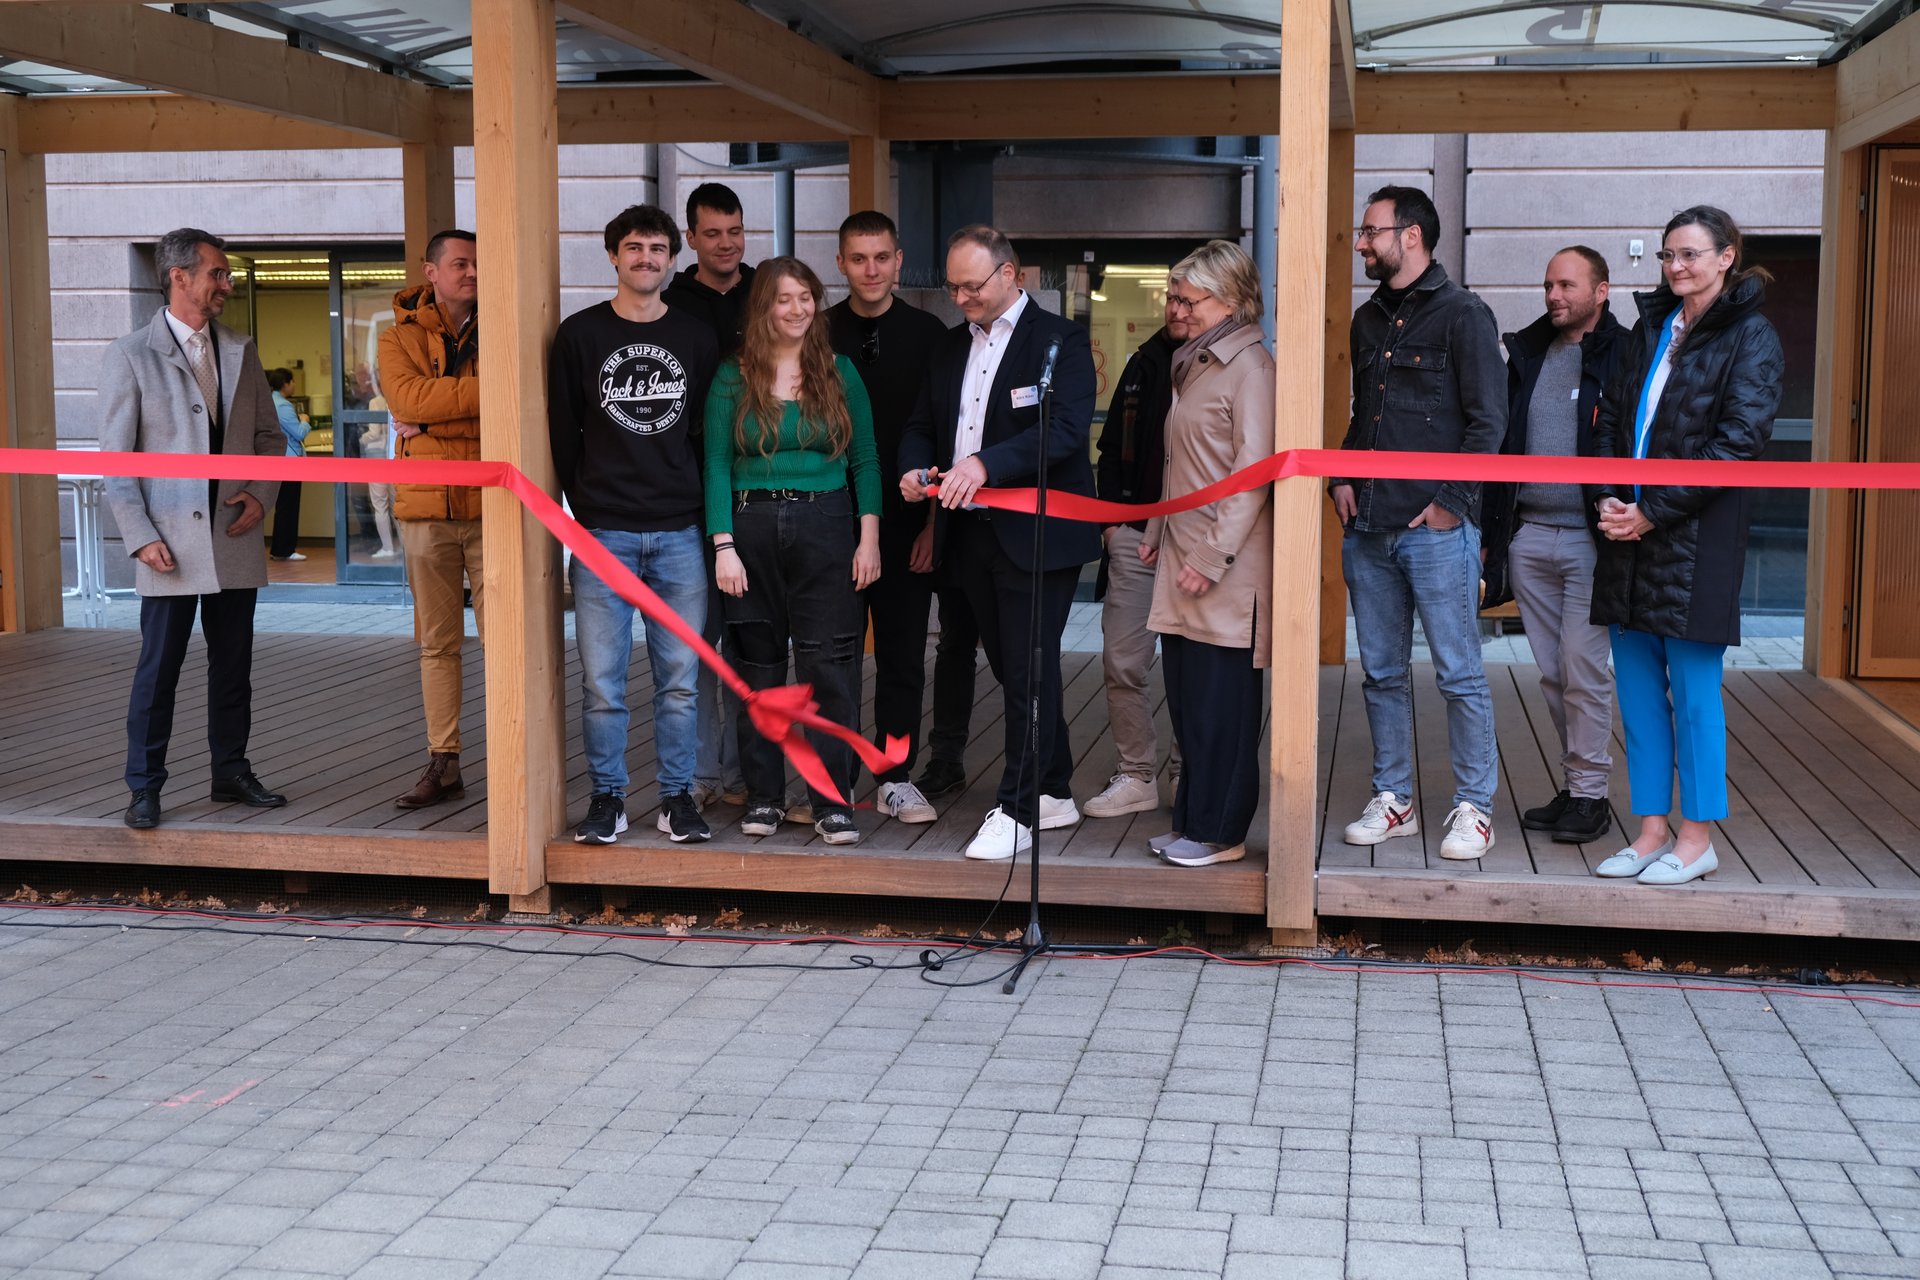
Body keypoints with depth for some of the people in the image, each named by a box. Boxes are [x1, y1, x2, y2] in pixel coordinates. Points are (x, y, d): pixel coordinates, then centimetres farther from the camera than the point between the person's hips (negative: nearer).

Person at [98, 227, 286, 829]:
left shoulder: (240, 350, 11)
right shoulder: (130, 356, -3)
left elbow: (269, 434, 17)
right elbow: (116, 459, -4)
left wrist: (261, 494, -1)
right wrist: (141, 537, -11)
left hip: (235, 536, 5)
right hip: (171, 541, -5)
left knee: (233, 664, 11)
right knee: (158, 667, -1)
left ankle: (231, 772, 23)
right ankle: (144, 787, 8)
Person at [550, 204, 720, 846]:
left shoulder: (697, 338, 10)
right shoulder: (579, 334, 6)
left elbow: (713, 432, 12)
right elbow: (563, 432, 7)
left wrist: (701, 506, 5)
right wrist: (586, 506, 4)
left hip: (679, 533, 1)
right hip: (602, 533, -1)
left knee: (680, 678, 3)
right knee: (601, 680, -1)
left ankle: (678, 797, 13)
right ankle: (607, 798, 11)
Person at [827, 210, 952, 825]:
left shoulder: (928, 335, 3)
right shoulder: (818, 333, 4)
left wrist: (935, 520, -3)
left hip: (906, 524, 0)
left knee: (903, 654, 5)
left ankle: (896, 779, 14)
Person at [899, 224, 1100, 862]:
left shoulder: (1061, 340, -6)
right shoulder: (951, 345, 16)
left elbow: (1066, 429, -19)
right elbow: (921, 424, 19)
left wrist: (986, 463, -30)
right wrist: (915, 469, -4)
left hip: (1037, 534, -7)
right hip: (970, 533, 7)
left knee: (1029, 672, -5)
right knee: (1013, 669, 13)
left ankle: (1017, 810, 1)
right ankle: (1055, 792, 24)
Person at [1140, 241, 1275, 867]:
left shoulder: (1249, 368, -11)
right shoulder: (1194, 364, 17)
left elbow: (1252, 472, -16)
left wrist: (1214, 557, -18)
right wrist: (1157, 529, 19)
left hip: (1224, 570, -9)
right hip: (1181, 558, 9)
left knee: (1221, 703, -3)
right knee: (1186, 698, 11)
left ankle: (1220, 832, 5)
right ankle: (1193, 821, 19)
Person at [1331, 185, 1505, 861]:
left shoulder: (1462, 315, -5)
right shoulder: (1369, 319, 16)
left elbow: (1488, 421, -8)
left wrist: (1452, 503, -13)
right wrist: (1342, 478, 9)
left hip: (1437, 528, -7)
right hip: (1368, 528, 7)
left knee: (1459, 675, -1)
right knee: (1382, 672, 11)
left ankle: (1473, 806, 8)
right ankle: (1393, 800, 20)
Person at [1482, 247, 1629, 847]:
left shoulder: (1623, 355, -5)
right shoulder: (1526, 352, 13)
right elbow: (1502, 438, 15)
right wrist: (1492, 526, 11)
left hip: (1589, 537, -6)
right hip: (1529, 533, 6)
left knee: (1583, 668, -5)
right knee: (1551, 672, 9)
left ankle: (1589, 793, 5)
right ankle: (1576, 784, 19)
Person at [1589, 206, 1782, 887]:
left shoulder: (1750, 338, -4)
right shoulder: (1651, 327, 15)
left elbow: (1738, 441, -12)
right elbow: (1612, 415, 15)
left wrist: (1653, 511, -14)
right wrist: (1607, 497, -2)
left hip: (1698, 537, -6)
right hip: (1630, 528, 6)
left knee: (1693, 690, -1)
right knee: (1637, 689, 8)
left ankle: (1697, 837, 9)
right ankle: (1652, 827, 17)